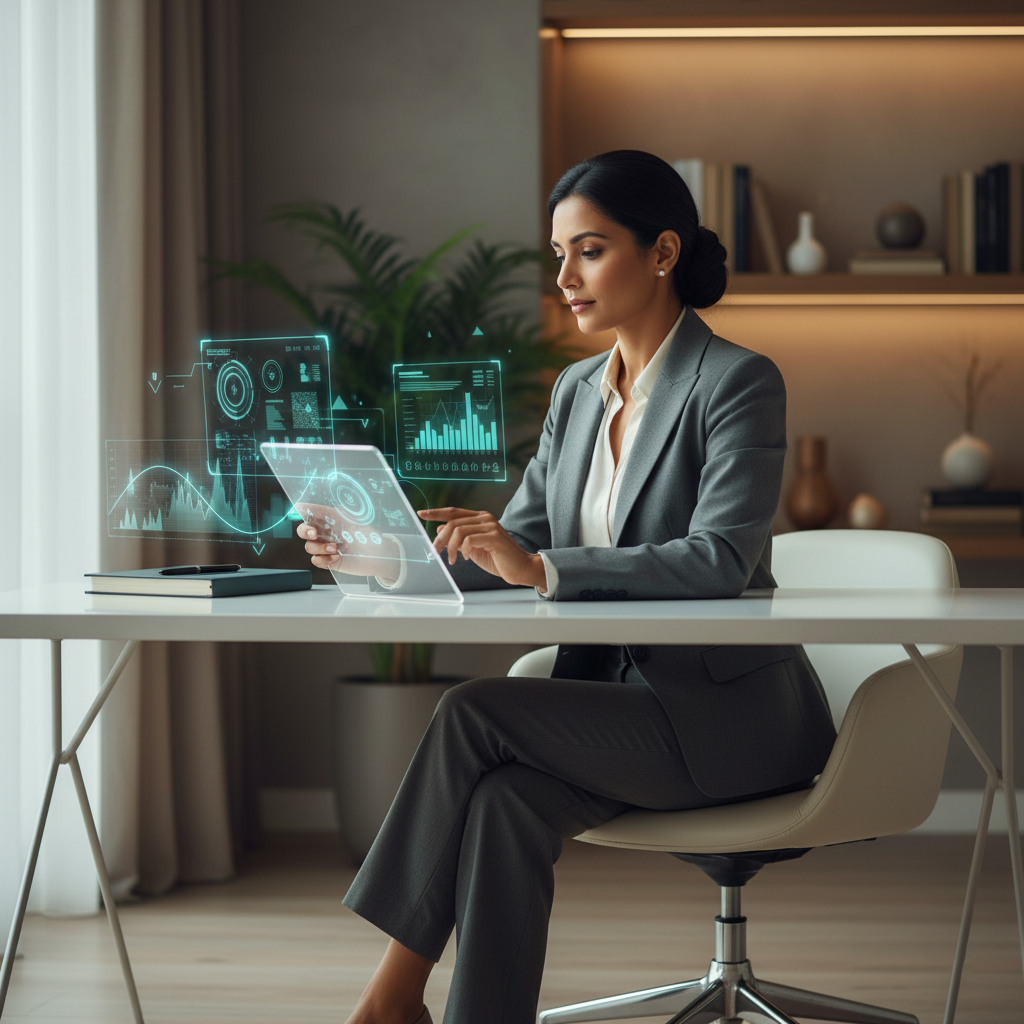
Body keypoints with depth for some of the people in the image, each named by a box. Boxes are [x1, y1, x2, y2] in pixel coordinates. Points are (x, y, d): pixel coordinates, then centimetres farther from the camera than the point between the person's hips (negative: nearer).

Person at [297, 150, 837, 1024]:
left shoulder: (739, 383, -10)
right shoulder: (577, 391, 14)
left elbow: (720, 562, -23)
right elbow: (515, 548, 11)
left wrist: (545, 568, -33)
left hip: (729, 712, -6)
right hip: (613, 691, 6)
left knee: (475, 713, -24)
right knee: (502, 800, -26)